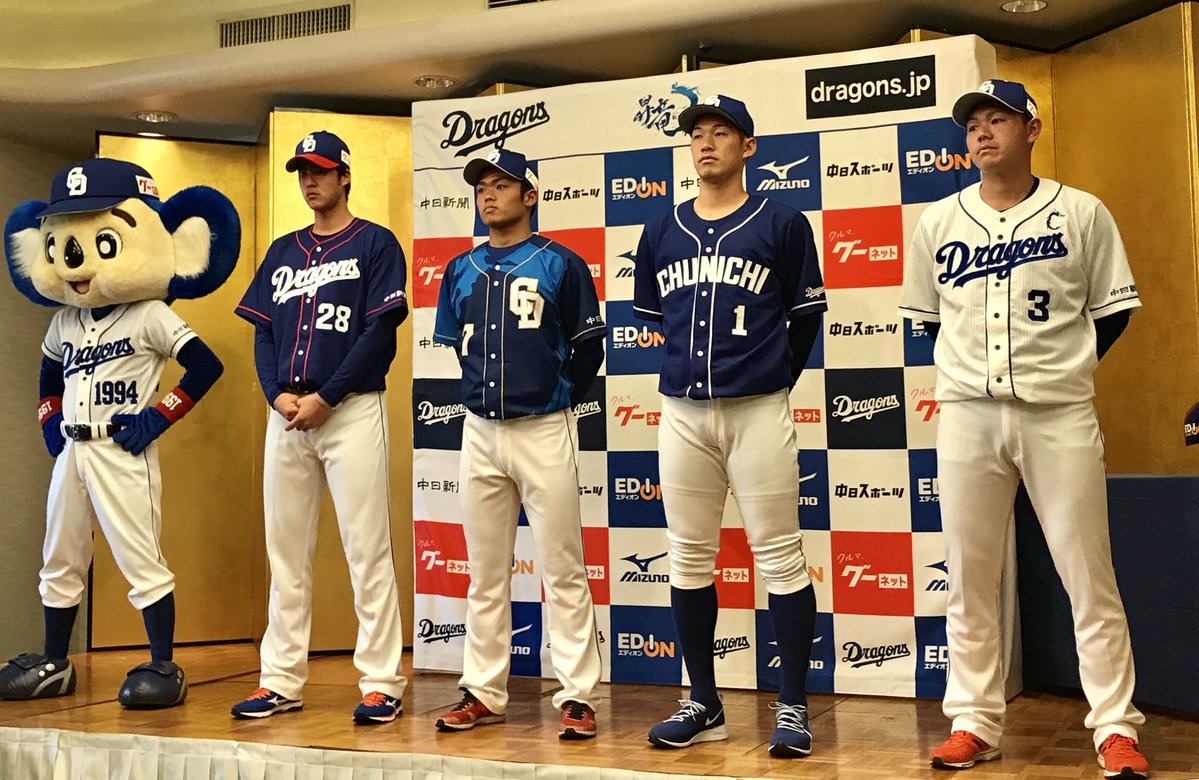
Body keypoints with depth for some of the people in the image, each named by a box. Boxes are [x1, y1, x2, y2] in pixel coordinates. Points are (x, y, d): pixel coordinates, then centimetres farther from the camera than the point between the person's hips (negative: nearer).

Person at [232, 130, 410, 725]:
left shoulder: (375, 243, 2)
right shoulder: (282, 252, 19)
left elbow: (381, 332, -7)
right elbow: (263, 332, 15)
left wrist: (324, 398, -12)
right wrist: (277, 394, -3)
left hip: (351, 409, -6)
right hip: (286, 414, 6)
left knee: (367, 548, -6)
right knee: (285, 551, 8)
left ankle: (381, 683, -1)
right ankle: (280, 681, 15)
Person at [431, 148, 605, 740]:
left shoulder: (561, 264, -2)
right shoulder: (461, 270, 11)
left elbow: (588, 350, 0)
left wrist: (556, 400, 4)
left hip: (544, 430, -5)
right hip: (480, 431, 5)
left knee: (562, 570, -2)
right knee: (485, 572, 11)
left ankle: (578, 697, 3)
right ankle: (483, 692, 20)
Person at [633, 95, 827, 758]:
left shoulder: (782, 224, 1)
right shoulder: (661, 231, 11)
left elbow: (806, 316, 5)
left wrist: (773, 377, 9)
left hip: (758, 411, -4)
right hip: (682, 412, 4)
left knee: (779, 557, -2)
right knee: (688, 557, 8)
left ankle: (793, 706, 7)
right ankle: (704, 704, 19)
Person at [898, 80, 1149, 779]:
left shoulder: (1083, 214, 2)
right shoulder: (939, 222, 8)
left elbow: (1113, 309, 7)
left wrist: (1063, 368, 4)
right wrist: (974, 368, 11)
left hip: (1059, 414, -2)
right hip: (968, 414, 3)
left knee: (1090, 575, -1)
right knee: (969, 577, 6)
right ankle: (975, 723, 16)